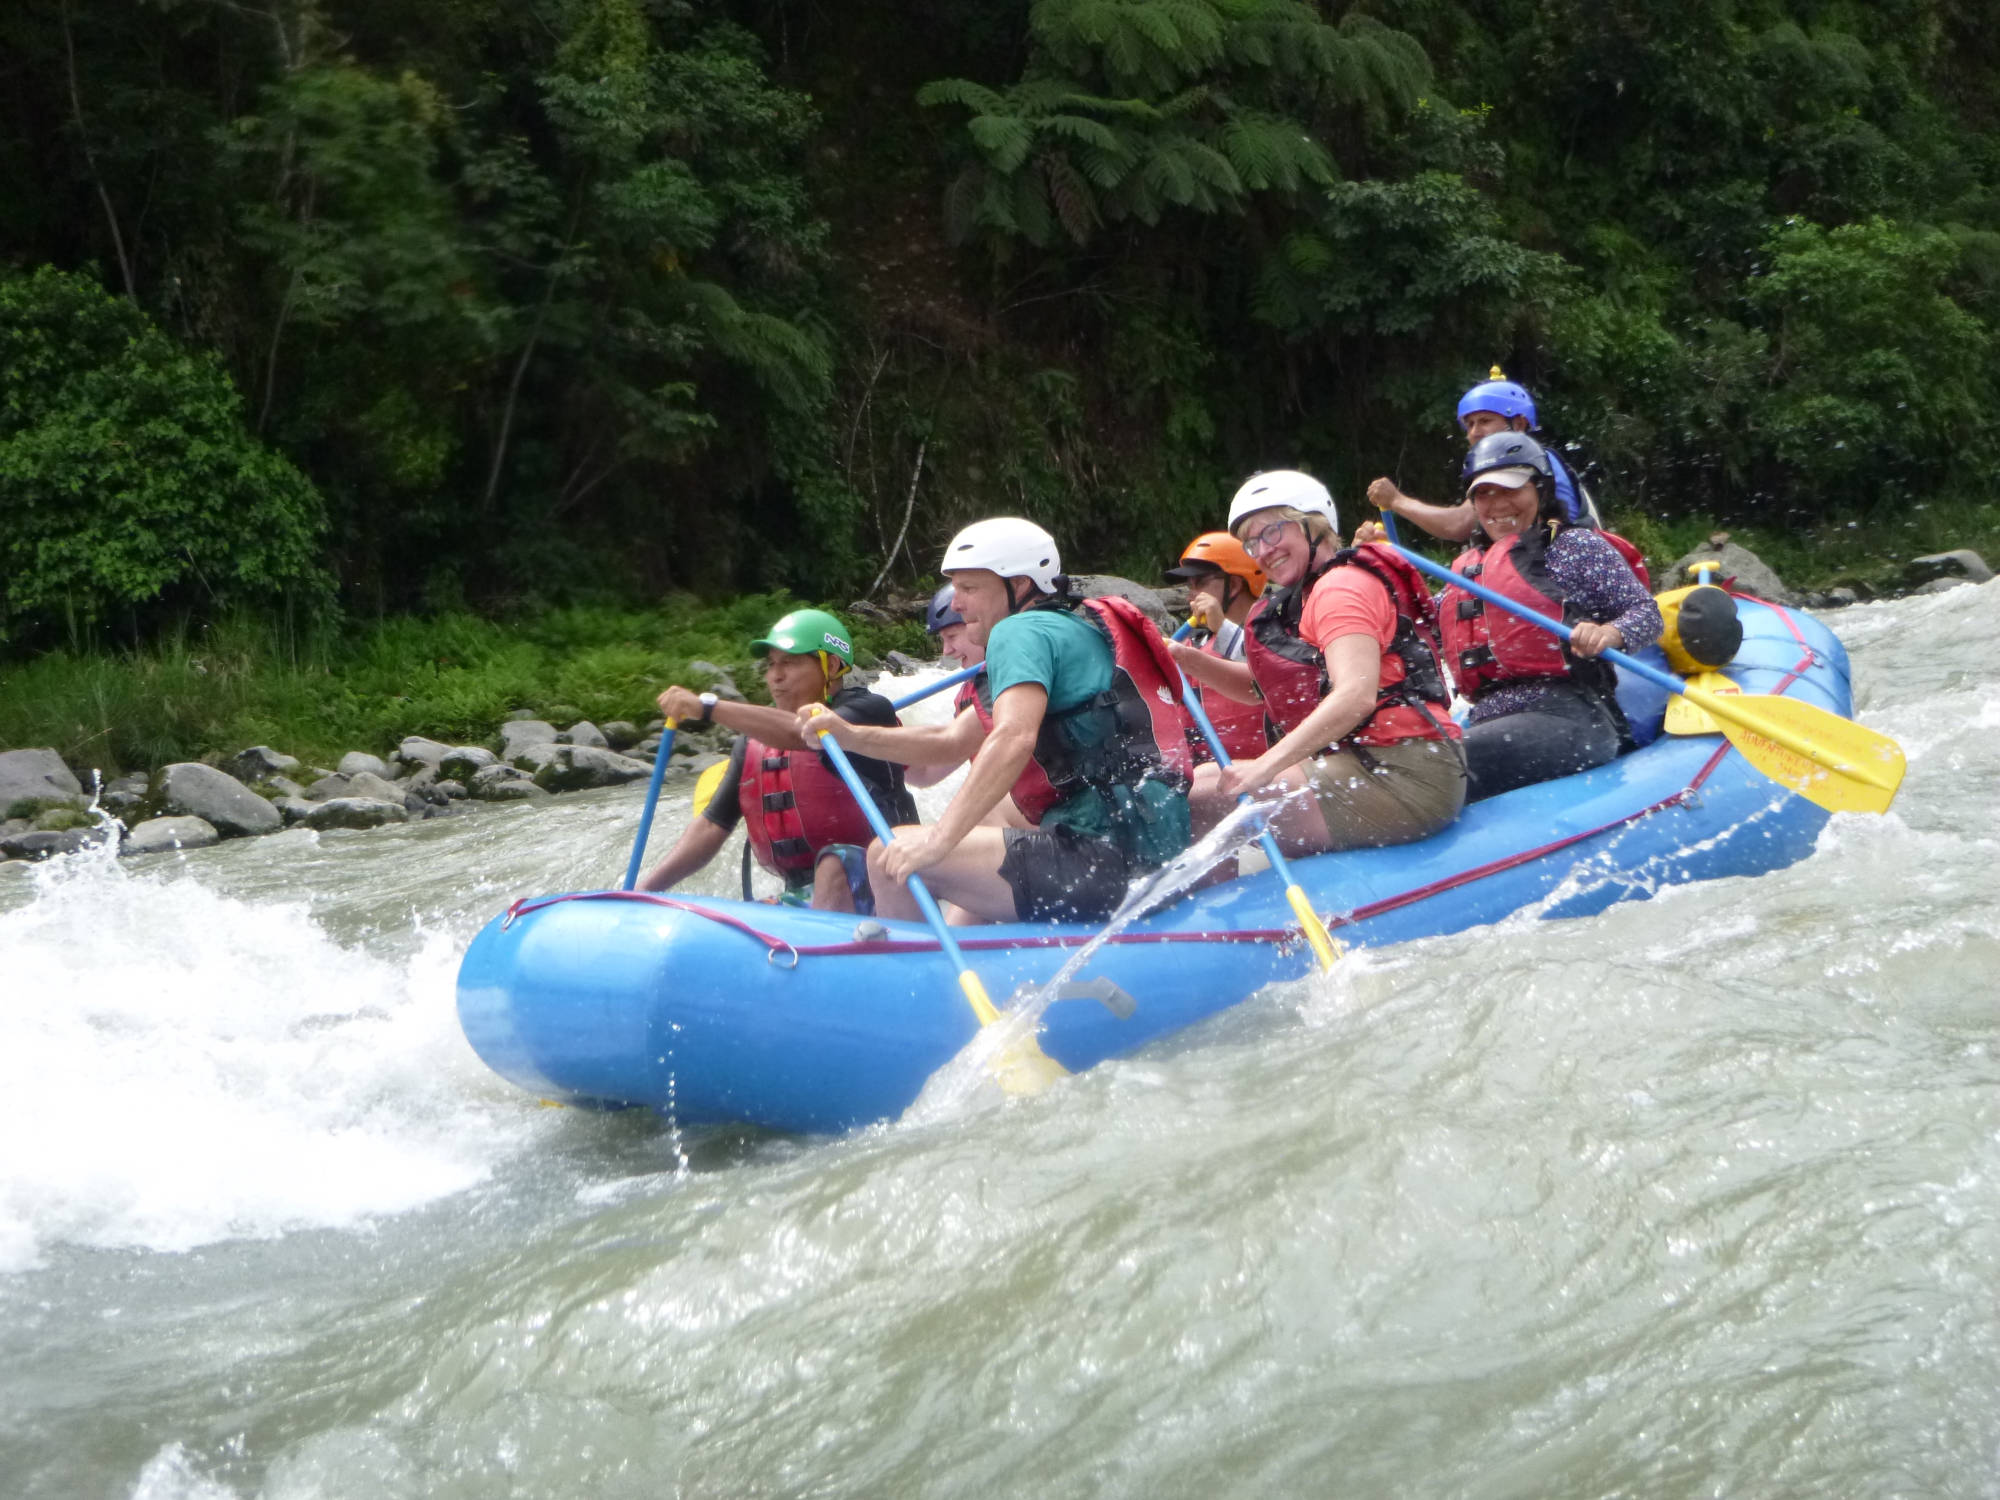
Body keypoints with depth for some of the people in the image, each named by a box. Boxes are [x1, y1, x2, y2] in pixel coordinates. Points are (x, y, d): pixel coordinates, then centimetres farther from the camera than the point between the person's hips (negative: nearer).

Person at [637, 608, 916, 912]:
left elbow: (801, 734, -25)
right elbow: (712, 826, 13)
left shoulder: (869, 710, -5)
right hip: (799, 901, 6)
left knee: (836, 863, -37)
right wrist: (642, 892, 3)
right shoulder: (752, 744, 14)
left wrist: (708, 707, -30)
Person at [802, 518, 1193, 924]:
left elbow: (1014, 738, -24)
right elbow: (952, 741, 25)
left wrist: (939, 839, -27)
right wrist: (851, 736, 16)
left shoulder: (1022, 630, -6)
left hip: (1106, 857, -11)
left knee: (891, 858, -10)